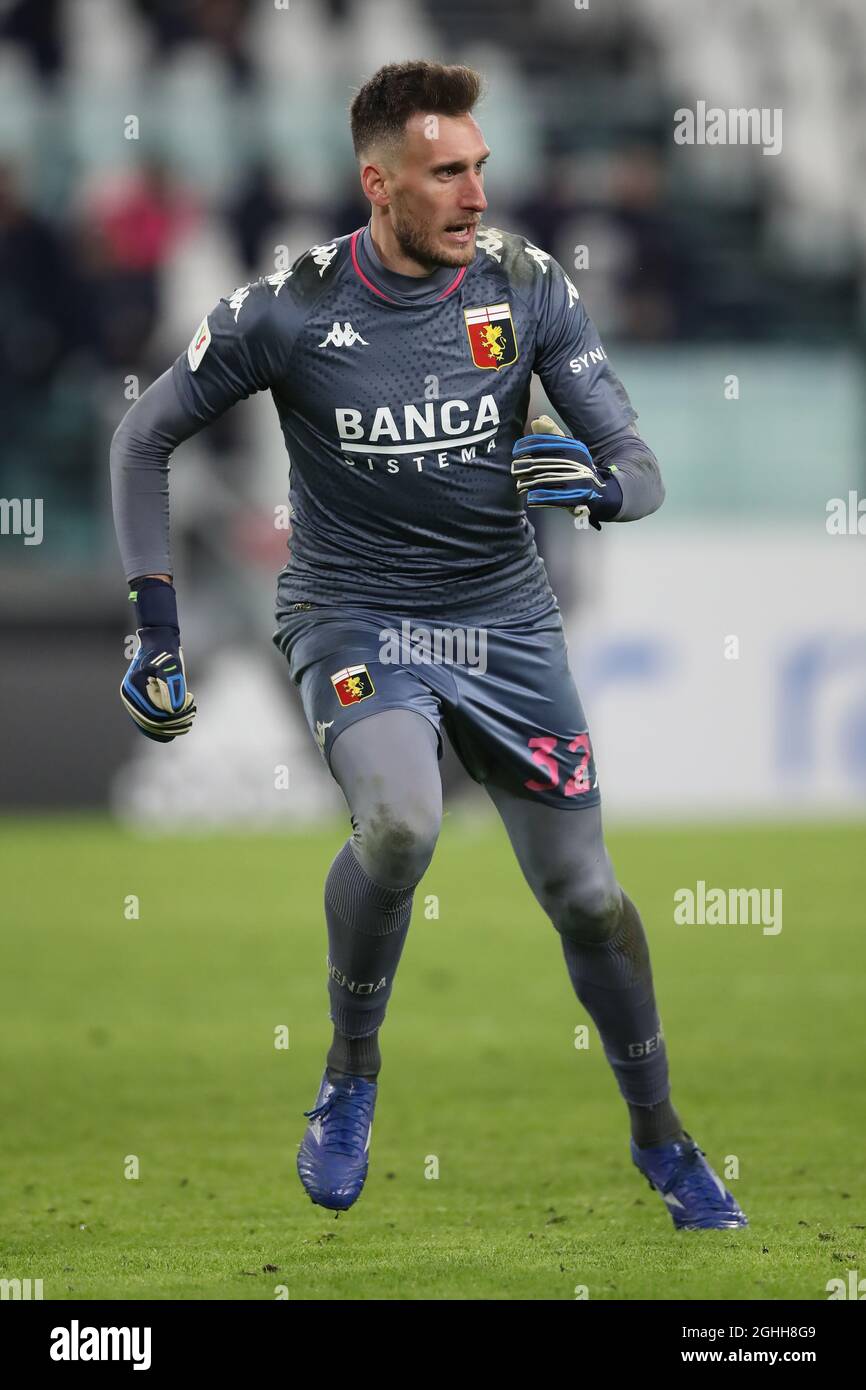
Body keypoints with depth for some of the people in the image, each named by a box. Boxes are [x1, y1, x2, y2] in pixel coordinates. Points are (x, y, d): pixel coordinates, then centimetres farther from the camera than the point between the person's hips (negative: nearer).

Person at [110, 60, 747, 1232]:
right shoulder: (290, 310, -14)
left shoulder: (526, 288, -8)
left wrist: (600, 486, -32)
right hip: (356, 617, -3)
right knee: (399, 825, -31)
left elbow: (641, 471, -7)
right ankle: (351, 1072, -5)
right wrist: (157, 628, -4)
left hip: (507, 622, 3)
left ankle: (660, 1135, 29)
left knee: (584, 893, 6)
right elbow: (146, 437, 0)